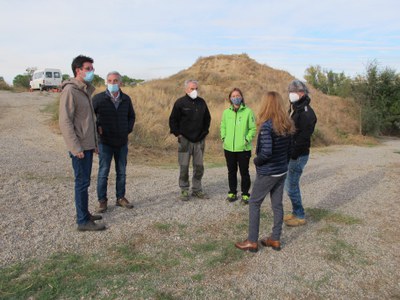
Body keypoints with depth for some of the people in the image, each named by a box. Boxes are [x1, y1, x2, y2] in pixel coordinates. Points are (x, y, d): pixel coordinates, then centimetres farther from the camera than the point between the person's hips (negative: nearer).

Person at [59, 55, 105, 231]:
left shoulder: (85, 90, 15)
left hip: (87, 146, 9)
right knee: (82, 182, -3)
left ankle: (84, 214, 26)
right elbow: (65, 121, -18)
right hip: (79, 148, -9)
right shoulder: (70, 91, -12)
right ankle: (83, 221, 6)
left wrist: (94, 143, 18)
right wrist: (75, 147, -21)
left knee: (84, 181, 15)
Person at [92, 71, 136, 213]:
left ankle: (120, 198, 24)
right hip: (105, 142, -4)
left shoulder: (126, 99, 3)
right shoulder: (99, 98, -8)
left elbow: (131, 116, 18)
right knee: (103, 173, 1)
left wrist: (128, 129, 6)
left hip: (122, 142, 4)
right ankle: (102, 200, 13)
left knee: (121, 172, 11)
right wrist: (97, 127, -9)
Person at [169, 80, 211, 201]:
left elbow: (207, 118, 19)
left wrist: (204, 132, 11)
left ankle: (197, 189, 20)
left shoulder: (202, 102, 8)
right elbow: (173, 120, -1)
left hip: (199, 140, 4)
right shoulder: (180, 103, -5)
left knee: (199, 166, 8)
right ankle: (184, 190, 11)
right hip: (185, 140, -4)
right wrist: (177, 134, -6)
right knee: (184, 167, 0)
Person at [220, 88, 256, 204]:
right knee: (231, 171, 14)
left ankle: (245, 194, 19)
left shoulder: (248, 111, -6)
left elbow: (253, 128, -4)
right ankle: (232, 193, 27)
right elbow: (223, 126, 15)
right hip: (229, 148, 3)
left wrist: (247, 139, -13)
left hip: (243, 148, -3)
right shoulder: (226, 112, 5)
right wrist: (224, 137, 2)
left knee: (244, 172, 6)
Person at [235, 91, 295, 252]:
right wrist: (284, 163, 14)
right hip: (282, 171, 7)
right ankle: (275, 239, 23)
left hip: (267, 173, -7)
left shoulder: (266, 125, -20)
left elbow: (266, 152, -26)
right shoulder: (288, 124, 2)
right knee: (277, 204, 14)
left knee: (254, 204, 6)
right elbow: (290, 149, 6)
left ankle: (252, 241, 11)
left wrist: (256, 161, -8)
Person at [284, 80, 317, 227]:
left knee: (290, 186, -4)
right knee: (293, 184, 16)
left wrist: (292, 154, -23)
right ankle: (296, 212, 30)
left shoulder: (306, 112, -16)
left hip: (298, 155, -9)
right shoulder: (293, 109, 13)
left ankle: (300, 216, 11)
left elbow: (303, 137, -22)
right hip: (291, 154, 9)